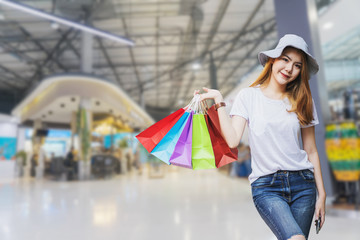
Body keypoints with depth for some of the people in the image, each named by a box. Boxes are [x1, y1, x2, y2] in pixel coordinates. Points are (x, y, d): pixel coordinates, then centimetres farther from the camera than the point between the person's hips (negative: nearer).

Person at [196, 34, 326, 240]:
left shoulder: (303, 101, 7)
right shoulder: (249, 96, -1)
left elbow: (311, 151, 10)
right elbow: (233, 140, -12)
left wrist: (322, 194, 9)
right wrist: (219, 102, -12)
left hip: (302, 184, 4)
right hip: (266, 186, -3)